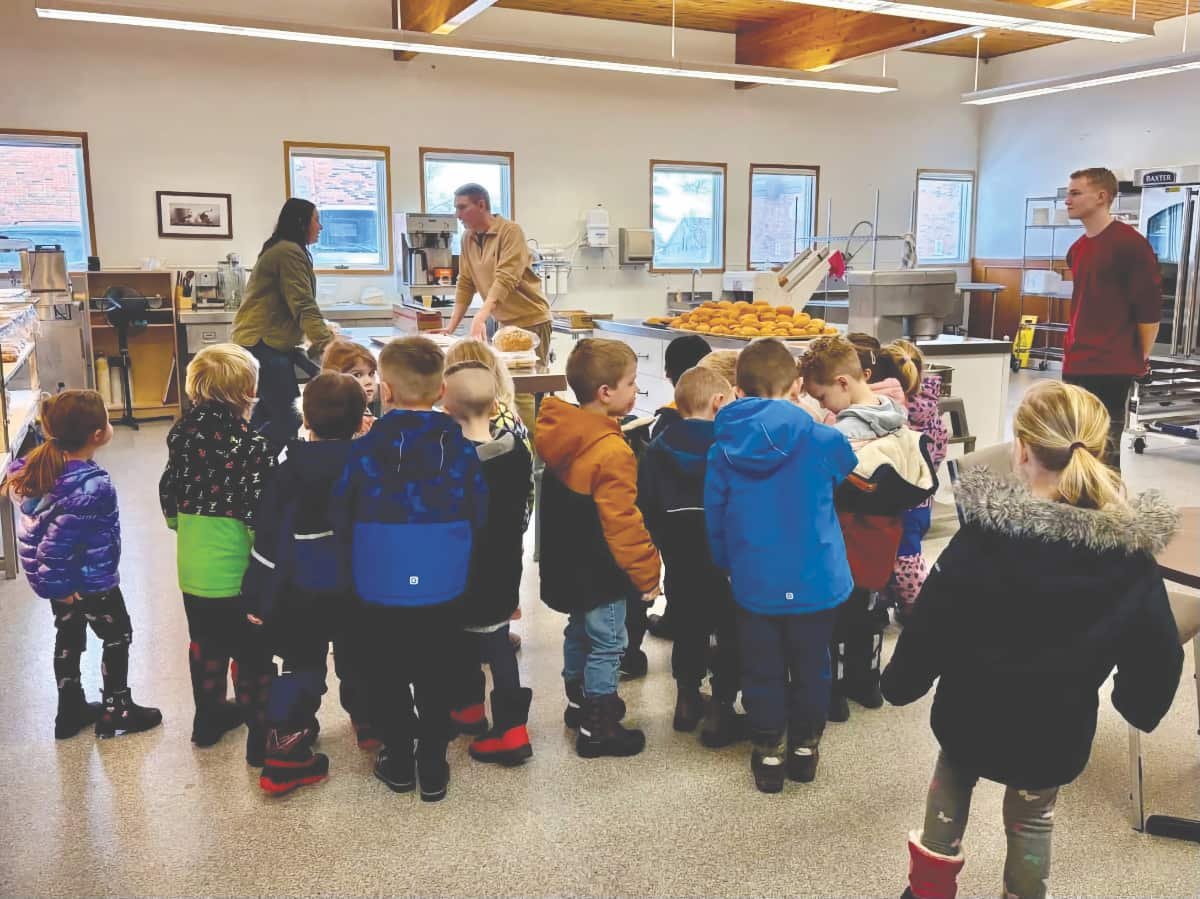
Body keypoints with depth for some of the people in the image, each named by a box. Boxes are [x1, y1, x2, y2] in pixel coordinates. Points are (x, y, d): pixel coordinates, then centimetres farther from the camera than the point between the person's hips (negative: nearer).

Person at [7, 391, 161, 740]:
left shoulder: (40, 466, -6)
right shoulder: (93, 486, -32)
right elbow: (57, 538, -34)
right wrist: (55, 580, -20)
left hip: (58, 579, 8)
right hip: (91, 581, -8)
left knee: (68, 638, 23)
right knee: (118, 637, 13)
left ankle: (70, 711, 38)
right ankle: (115, 712, 26)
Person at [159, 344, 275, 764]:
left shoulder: (183, 433, -2)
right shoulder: (251, 444, -21)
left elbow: (168, 493, 8)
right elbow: (260, 513, -21)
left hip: (193, 568, 6)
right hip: (237, 571, -6)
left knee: (205, 643, 23)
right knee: (252, 654, 7)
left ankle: (209, 718, 40)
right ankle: (261, 737, 17)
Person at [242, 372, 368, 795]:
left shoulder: (288, 471, -8)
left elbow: (269, 539, -7)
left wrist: (257, 597, -1)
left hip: (303, 590, -1)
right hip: (358, 587, 1)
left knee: (301, 665, 8)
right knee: (358, 659, 20)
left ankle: (285, 751, 3)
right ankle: (368, 723, 38)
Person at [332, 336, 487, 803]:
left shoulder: (365, 449, -12)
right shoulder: (460, 447, -8)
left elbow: (341, 518, -3)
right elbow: (479, 514, 0)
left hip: (380, 585, -1)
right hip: (441, 586, 1)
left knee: (388, 676, 16)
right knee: (434, 675, 14)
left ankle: (398, 761, 27)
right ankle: (432, 767, 22)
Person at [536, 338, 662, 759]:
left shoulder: (559, 432, -1)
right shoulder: (612, 452, -27)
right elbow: (622, 523, -24)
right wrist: (646, 573, -12)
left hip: (566, 563, 9)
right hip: (600, 572, -9)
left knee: (579, 630, 25)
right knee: (607, 644, 6)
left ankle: (579, 700, 43)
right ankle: (597, 729, 17)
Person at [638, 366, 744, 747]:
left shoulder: (658, 448, -1)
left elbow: (645, 505, 1)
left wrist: (664, 543, 12)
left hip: (680, 559, 4)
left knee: (688, 628, 20)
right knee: (731, 633, 9)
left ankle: (686, 701, 30)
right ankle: (720, 710, 12)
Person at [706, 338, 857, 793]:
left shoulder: (724, 449, -8)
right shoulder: (822, 440, -13)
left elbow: (714, 517, 1)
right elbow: (849, 469, 11)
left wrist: (728, 566, 17)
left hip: (753, 584, 1)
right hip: (814, 581, 0)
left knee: (762, 672, 16)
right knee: (810, 668, 18)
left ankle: (769, 753, 26)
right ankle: (804, 747, 33)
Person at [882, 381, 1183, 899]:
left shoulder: (984, 535, -24)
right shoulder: (1131, 549, -15)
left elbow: (931, 624, -17)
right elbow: (1158, 652, -5)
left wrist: (900, 682, 1)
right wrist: (1141, 707, 15)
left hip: (973, 712, -1)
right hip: (1058, 726, 1)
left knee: (951, 784, 29)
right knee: (1032, 820, 25)